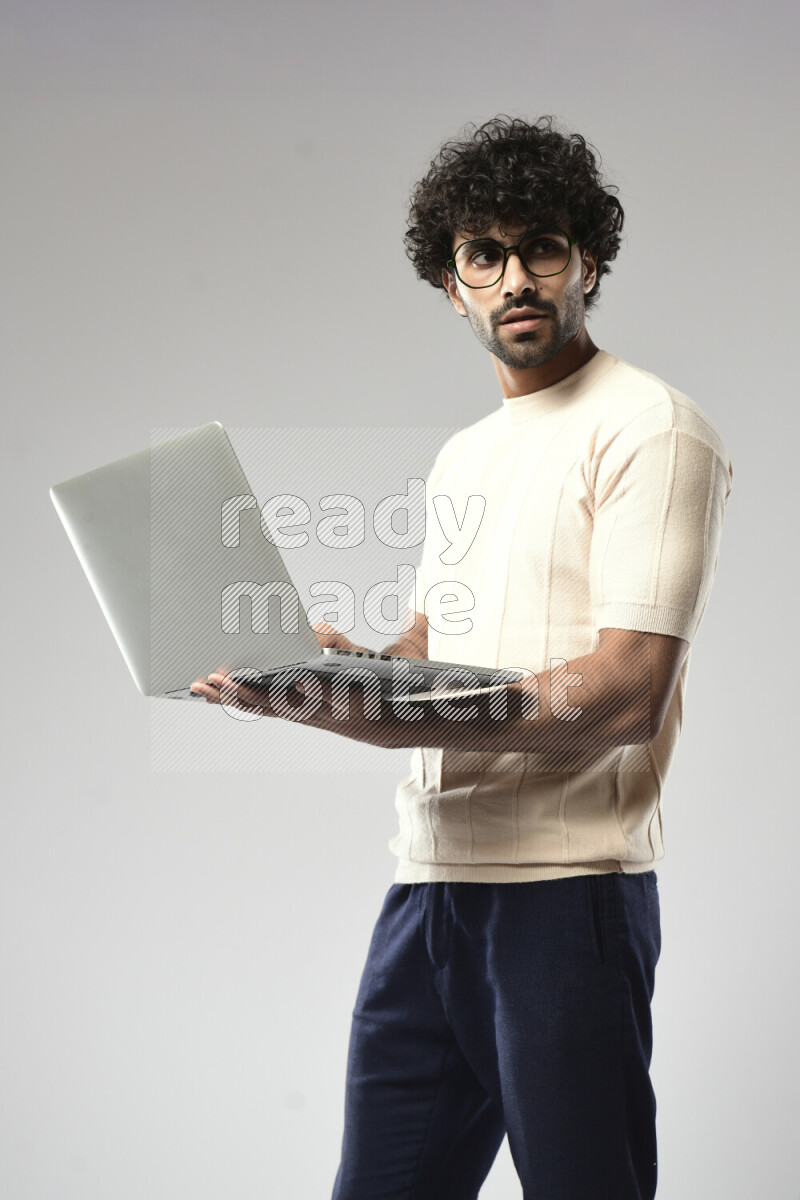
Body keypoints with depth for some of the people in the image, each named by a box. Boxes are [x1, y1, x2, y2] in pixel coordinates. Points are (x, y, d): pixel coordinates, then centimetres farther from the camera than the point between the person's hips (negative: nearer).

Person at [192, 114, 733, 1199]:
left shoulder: (651, 429, -5)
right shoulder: (463, 456, 22)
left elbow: (628, 693, -15)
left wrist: (390, 719, -25)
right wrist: (343, 662, -1)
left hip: (567, 885, -7)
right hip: (426, 881, 7)